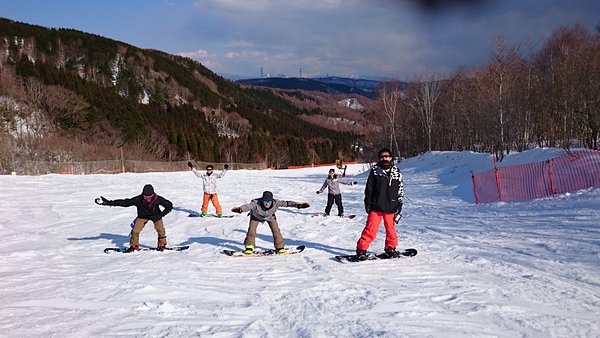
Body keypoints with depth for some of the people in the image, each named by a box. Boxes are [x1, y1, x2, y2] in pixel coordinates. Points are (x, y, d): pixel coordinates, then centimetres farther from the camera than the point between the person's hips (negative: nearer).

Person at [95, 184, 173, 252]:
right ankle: (134, 246, 14)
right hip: (143, 215, 1)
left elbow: (169, 205, -22)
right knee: (135, 231, -11)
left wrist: (160, 215, -33)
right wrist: (107, 202, -32)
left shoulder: (158, 199, -32)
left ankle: (162, 244, 9)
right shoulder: (138, 200, -31)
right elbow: (124, 202, -27)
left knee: (160, 229, -17)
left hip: (155, 215, -1)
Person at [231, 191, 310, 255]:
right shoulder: (256, 203, -44)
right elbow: (248, 206, -58)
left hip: (270, 216, 1)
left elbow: (286, 203, -40)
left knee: (276, 230, -6)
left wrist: (298, 205, -50)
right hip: (256, 216, -1)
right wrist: (240, 209, -79)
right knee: (252, 230, -11)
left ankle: (280, 247, 12)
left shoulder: (275, 203, -38)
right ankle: (249, 247, 9)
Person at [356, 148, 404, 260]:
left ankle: (390, 248, 30)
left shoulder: (397, 172, 6)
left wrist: (399, 204, 7)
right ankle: (361, 249, 4)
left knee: (391, 229, 11)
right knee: (371, 229, -6)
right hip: (376, 207, -2)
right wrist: (367, 202, 1)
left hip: (391, 208, 2)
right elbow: (369, 188, 4)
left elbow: (400, 189, 12)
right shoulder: (375, 170, 1)